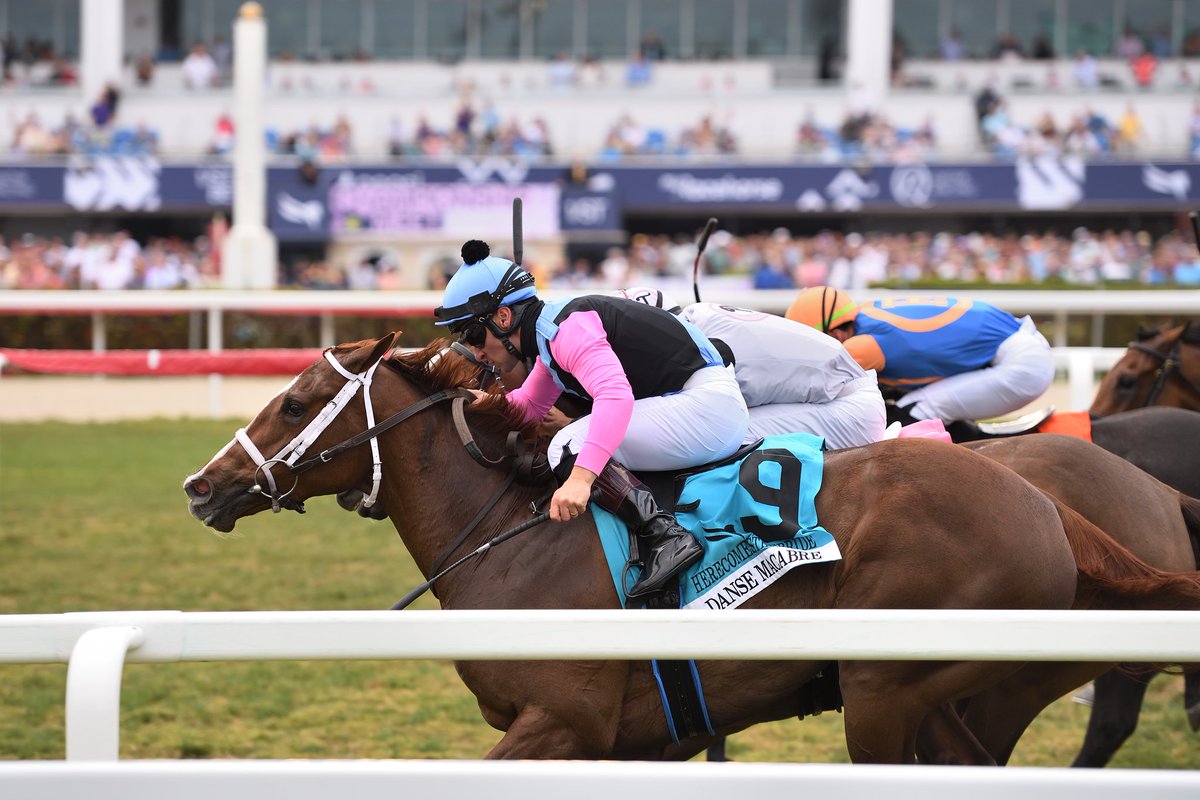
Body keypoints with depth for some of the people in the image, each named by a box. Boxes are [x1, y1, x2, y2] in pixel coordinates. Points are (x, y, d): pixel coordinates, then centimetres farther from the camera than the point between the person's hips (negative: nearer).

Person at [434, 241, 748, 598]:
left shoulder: (567, 328, -18)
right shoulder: (549, 331, 13)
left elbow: (615, 394, -35)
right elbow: (530, 407, 27)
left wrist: (580, 477, -44)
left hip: (708, 404, -11)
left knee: (569, 447, -19)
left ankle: (665, 537, -23)